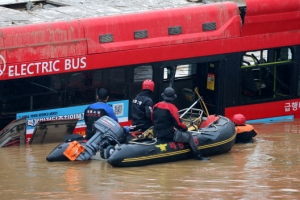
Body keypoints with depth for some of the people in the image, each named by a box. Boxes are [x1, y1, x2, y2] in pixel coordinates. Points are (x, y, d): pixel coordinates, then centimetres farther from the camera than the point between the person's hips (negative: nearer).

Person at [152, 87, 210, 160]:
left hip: (157, 134, 8)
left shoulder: (156, 106, 3)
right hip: (169, 134, -8)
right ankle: (198, 155, 5)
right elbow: (178, 123, -17)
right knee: (189, 136, 2)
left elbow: (153, 120, 14)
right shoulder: (171, 107, -17)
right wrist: (185, 128, 3)